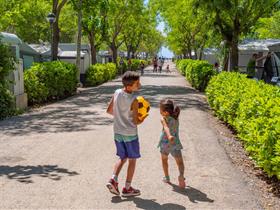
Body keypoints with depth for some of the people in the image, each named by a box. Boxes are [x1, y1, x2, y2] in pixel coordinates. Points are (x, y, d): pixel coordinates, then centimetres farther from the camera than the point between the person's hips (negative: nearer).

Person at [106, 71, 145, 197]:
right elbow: (136, 121, -12)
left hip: (117, 133, 6)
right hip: (130, 134, -6)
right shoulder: (133, 100, -20)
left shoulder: (116, 93, -3)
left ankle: (113, 180, 4)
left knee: (122, 158, 21)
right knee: (132, 160, 10)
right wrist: (144, 117, 8)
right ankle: (127, 188, 17)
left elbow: (109, 110, 6)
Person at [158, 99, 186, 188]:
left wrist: (169, 136, -47)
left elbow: (166, 127, -34)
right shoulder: (176, 117, 1)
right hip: (175, 143, 3)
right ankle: (181, 175, -24)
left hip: (165, 142, -2)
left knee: (164, 159, 22)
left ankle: (167, 178, 33)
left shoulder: (163, 119, -14)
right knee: (179, 161, 4)